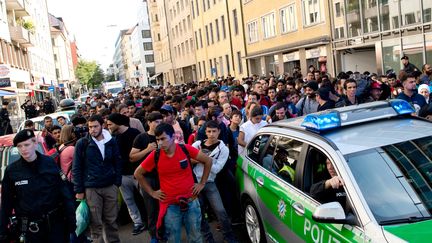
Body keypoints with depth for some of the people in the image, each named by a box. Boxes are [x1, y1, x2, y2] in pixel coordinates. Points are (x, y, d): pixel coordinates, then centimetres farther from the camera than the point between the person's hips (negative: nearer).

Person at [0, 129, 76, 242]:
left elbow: (64, 191, 0)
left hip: (56, 222, 0)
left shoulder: (49, 163, -3)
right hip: (30, 228, 1)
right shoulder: (11, 170, -2)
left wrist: (71, 218, -3)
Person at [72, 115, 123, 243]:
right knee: (96, 222, 5)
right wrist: (79, 190, -6)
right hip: (91, 188, -2)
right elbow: (76, 168, -3)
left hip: (110, 186, 2)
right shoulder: (82, 143, -5)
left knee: (111, 220, 12)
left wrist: (117, 183, 2)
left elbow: (118, 163, 8)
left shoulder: (111, 141, 2)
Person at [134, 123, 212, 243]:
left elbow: (208, 161, 1)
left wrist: (202, 183, 2)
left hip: (191, 201, 0)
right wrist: (152, 192, 3)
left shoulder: (186, 149, -11)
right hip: (170, 205, 0)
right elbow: (138, 174, 5)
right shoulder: (155, 155, -9)